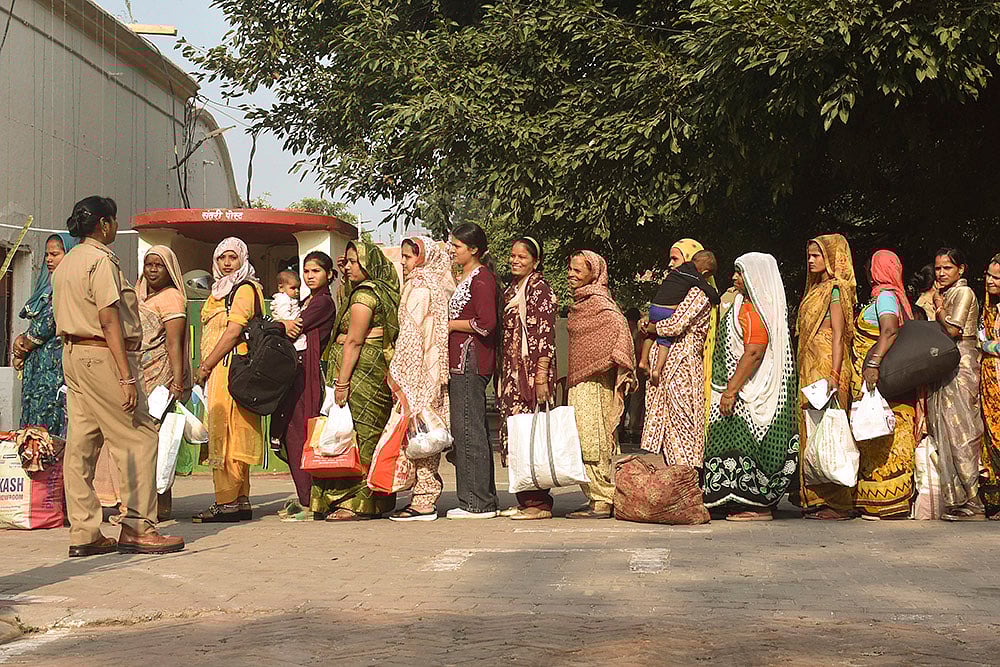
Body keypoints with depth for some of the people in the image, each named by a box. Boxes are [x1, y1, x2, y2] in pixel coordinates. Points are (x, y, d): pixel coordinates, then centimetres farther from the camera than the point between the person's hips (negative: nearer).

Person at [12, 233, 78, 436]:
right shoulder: (49, 286, 19)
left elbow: (47, 324, -14)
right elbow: (35, 326, 19)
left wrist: (23, 348, -2)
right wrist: (21, 340, -1)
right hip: (37, 366, 9)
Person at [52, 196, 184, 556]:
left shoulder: (65, 263, 18)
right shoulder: (101, 260, -11)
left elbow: (62, 322, 18)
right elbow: (109, 320, -17)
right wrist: (126, 376, -20)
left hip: (72, 354, 10)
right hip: (102, 355, -10)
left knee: (81, 443, 7)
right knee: (139, 438, -5)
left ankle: (83, 533, 8)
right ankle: (137, 528, -5)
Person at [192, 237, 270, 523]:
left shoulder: (244, 289, -7)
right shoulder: (221, 290, 23)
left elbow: (233, 331, -16)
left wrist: (205, 367, -14)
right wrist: (205, 367, 12)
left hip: (231, 368, -10)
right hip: (217, 371, 10)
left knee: (225, 435, -11)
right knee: (229, 437, 9)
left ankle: (227, 502, -10)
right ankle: (241, 501, 11)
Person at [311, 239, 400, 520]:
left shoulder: (364, 294, -13)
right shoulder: (383, 291, 17)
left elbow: (353, 342, -18)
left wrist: (341, 382, -19)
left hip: (361, 371, -10)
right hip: (378, 370, 10)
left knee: (355, 434, -8)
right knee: (371, 435, 12)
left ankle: (355, 502, -6)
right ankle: (376, 502, 16)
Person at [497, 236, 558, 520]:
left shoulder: (539, 288, -7)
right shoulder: (511, 289, 19)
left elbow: (545, 334, -14)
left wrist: (541, 376, -19)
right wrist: (503, 375, 18)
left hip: (531, 370, -9)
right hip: (512, 370, 9)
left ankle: (539, 502, -6)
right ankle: (524, 500, 13)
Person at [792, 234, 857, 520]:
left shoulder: (835, 288, -7)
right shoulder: (817, 288, 20)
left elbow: (838, 335, -14)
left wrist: (834, 375, -21)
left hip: (826, 367, -9)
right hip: (810, 368, 9)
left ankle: (836, 503, -8)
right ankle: (816, 499, 9)